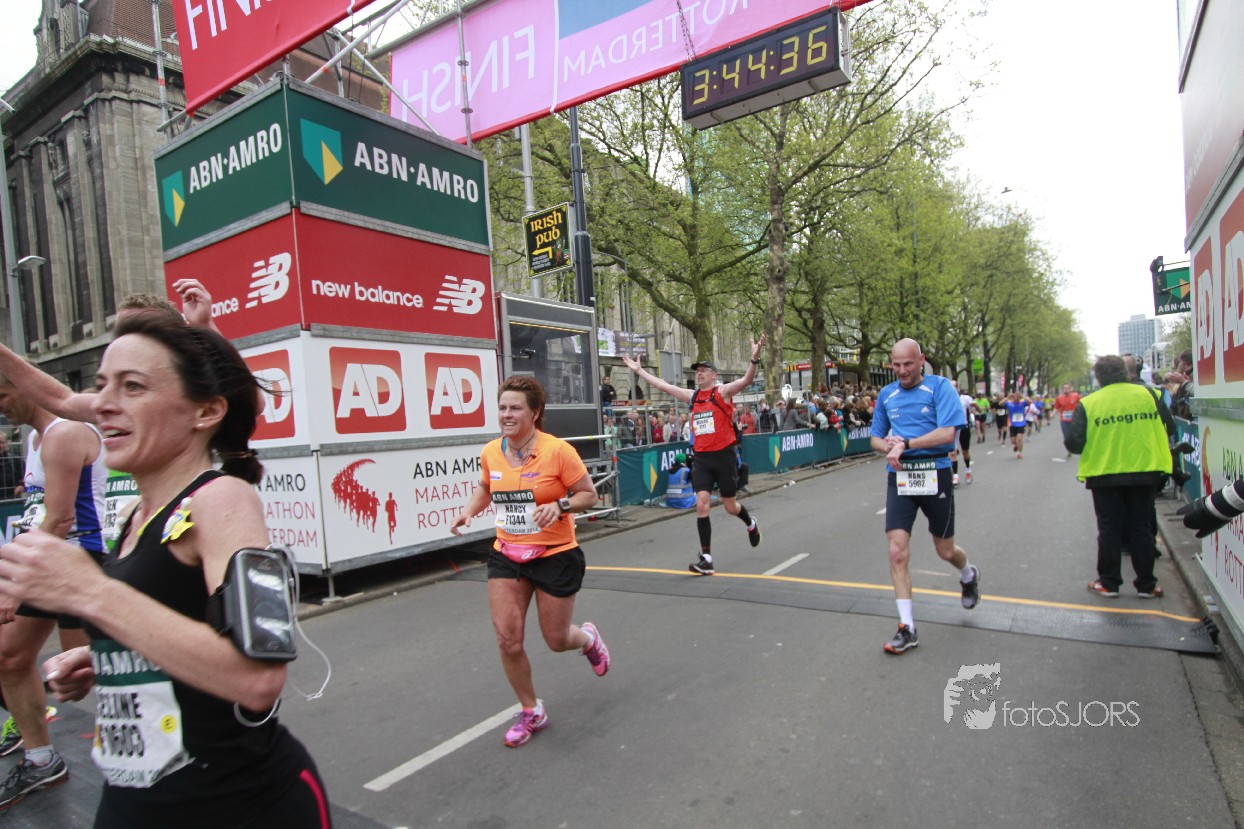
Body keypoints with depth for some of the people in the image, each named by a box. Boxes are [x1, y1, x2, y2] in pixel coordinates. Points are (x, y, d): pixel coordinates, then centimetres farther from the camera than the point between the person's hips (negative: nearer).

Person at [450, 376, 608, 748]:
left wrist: (560, 505, -26)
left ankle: (588, 637, 47)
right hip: (506, 556, 4)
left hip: (556, 556, -4)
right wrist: (469, 510, -1)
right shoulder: (490, 452, -2)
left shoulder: (558, 450, -17)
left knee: (556, 641, 7)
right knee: (507, 638, -2)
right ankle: (531, 712, 24)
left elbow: (589, 494, -8)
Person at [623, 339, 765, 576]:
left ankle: (751, 524, 45)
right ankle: (706, 559, -3)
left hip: (724, 456, -4)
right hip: (701, 458, 4)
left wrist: (754, 359, -37)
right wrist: (639, 370, 20)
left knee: (730, 507, 9)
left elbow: (746, 380, -21)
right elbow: (663, 385, 17)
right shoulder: (691, 396, 9)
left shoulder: (723, 392, -4)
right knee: (701, 505, -7)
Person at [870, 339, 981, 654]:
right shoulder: (886, 395, 9)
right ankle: (907, 628, 2)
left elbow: (947, 433, -17)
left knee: (945, 550, 13)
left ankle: (969, 575, 51)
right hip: (899, 476, 3)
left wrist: (905, 444, -20)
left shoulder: (940, 387, -5)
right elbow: (876, 438, 16)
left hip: (935, 473, -3)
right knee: (897, 551, -8)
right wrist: (889, 446, -6)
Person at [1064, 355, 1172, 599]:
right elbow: (1167, 428, 4)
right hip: (1145, 473, 2)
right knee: (1141, 528, 12)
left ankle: (1108, 583, 14)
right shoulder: (1148, 394, -2)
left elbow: (1073, 443, -11)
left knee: (1109, 530, 8)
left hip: (1104, 476, -2)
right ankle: (1146, 585, 19)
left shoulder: (1088, 404, -9)